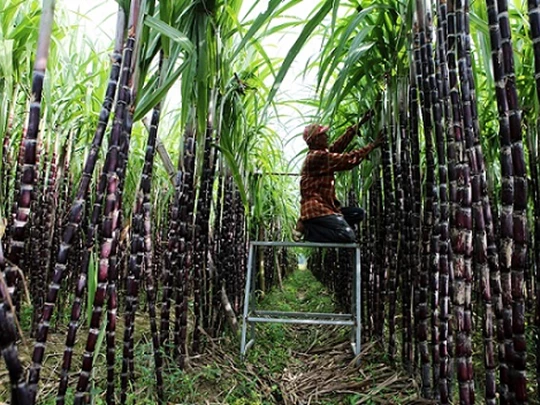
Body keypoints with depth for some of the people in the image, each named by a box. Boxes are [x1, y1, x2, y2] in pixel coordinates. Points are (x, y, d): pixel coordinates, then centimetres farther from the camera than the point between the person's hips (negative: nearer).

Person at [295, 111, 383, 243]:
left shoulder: (321, 154, 16)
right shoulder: (317, 156, -14)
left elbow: (340, 144, 16)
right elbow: (348, 160, -15)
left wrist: (359, 124, 18)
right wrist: (372, 146, -7)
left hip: (322, 206, 11)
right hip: (316, 209, -11)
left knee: (358, 213, 13)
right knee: (348, 236, -21)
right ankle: (309, 230, -7)